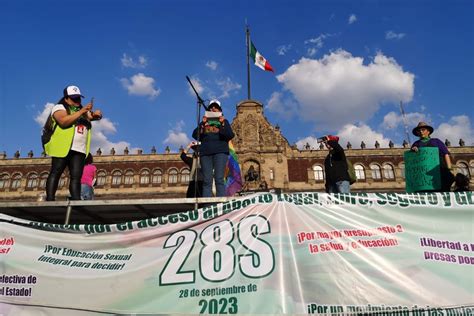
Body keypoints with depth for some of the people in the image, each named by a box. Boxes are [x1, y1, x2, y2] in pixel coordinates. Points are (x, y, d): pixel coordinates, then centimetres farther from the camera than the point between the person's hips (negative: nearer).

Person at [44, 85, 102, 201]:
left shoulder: (84, 111, 26)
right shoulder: (59, 107, 5)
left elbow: (94, 116, 13)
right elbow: (64, 121, -14)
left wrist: (96, 114, -11)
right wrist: (82, 112, -16)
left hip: (79, 149, 5)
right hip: (63, 147, -5)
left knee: (76, 177, -3)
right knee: (55, 173, -6)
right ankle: (50, 199, -8)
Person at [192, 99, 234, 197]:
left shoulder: (224, 121, 18)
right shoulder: (204, 122, 22)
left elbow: (230, 135, 2)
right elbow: (195, 135, 8)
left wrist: (223, 124, -12)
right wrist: (202, 124, -6)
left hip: (220, 152, -2)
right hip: (205, 152, 2)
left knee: (219, 179, -13)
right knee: (207, 181, -5)